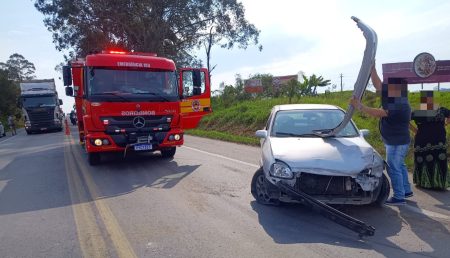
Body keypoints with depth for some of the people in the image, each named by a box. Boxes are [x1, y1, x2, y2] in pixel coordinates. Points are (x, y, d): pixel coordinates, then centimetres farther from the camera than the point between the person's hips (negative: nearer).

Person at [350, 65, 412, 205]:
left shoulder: (399, 104, -25)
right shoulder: (394, 98, 3)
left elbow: (378, 113, -33)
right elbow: (377, 84, 5)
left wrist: (359, 106, -30)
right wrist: (372, 67, 1)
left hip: (397, 142, -10)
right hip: (395, 141, 10)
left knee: (393, 169, -3)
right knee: (399, 166, 20)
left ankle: (399, 197, 6)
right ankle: (406, 190, 34)